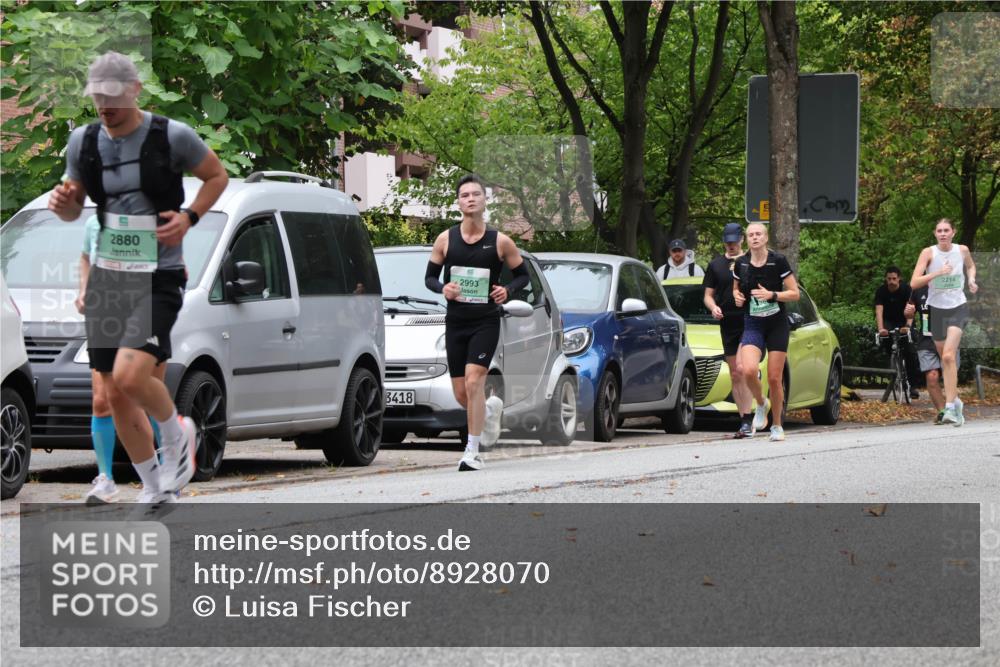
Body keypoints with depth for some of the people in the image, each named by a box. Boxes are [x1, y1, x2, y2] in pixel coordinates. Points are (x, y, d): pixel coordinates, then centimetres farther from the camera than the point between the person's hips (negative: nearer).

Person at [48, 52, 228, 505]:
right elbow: (73, 209, 16)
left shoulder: (172, 136, -9)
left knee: (130, 375, -24)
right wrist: (63, 204, -8)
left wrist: (189, 217, -10)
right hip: (107, 276, 5)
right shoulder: (84, 141, 4)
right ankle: (154, 490, 23)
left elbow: (217, 176, 6)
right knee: (115, 394, 5)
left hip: (158, 278, -5)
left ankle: (177, 434, 8)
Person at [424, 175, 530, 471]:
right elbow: (429, 276, 11)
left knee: (473, 381, -19)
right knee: (461, 395, 6)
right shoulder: (445, 240, 3)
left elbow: (522, 274, 10)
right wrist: (443, 288, -12)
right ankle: (491, 408, 42)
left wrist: (508, 290, -11)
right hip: (455, 322, 3)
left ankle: (473, 452, -14)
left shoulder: (500, 242, -1)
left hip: (486, 322, -3)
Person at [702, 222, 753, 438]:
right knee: (735, 375, 6)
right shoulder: (716, 265, 12)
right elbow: (708, 295, 14)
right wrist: (713, 307, -7)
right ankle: (743, 421, 13)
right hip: (727, 324, 4)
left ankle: (747, 420, -18)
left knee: (741, 369, -18)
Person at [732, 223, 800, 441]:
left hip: (777, 325, -2)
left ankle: (777, 425, 16)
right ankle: (761, 404, 8)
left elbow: (795, 293, -6)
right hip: (752, 325, 2)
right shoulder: (741, 264, 2)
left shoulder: (778, 262, -7)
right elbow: (736, 288, 20)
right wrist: (737, 296, -3)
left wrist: (771, 295, -20)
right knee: (749, 370, -23)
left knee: (774, 378, -2)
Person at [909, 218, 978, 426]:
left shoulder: (962, 251, -1)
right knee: (945, 358, 11)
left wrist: (971, 280, 2)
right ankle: (956, 400, 32)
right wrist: (937, 273, -26)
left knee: (949, 356, -19)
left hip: (958, 308, -1)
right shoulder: (929, 253, -7)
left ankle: (950, 407, -22)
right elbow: (914, 283, -15)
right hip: (936, 309, 1)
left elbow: (971, 266, 23)